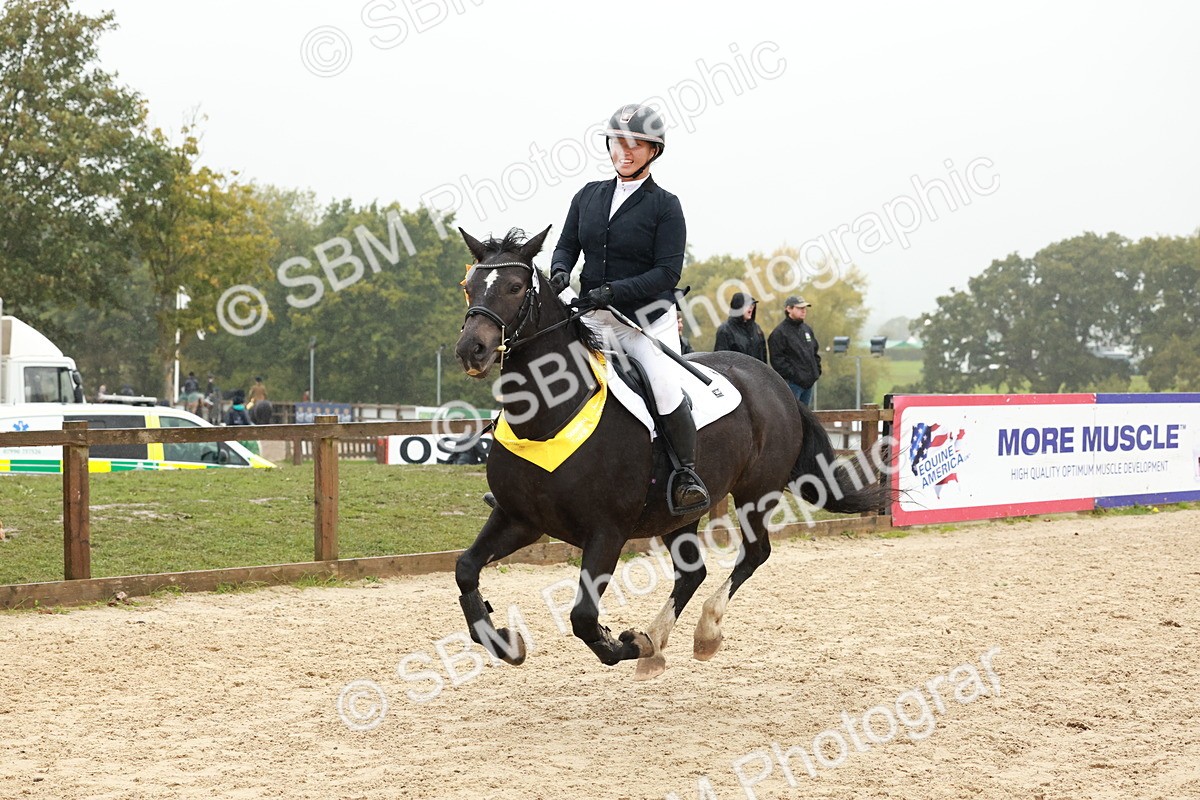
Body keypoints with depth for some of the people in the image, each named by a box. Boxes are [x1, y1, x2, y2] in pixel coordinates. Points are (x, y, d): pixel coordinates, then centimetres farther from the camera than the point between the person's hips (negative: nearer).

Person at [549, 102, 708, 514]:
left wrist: (614, 291, -24)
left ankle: (688, 473, -7)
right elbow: (566, 245, 11)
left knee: (667, 391, -24)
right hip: (592, 319, 5)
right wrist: (560, 271, -13)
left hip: (648, 318, -5)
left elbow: (668, 272, -12)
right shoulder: (589, 195, 9)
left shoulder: (665, 205, -5)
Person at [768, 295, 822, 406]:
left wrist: (817, 371, 13)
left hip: (809, 382, 8)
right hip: (792, 383, -8)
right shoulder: (779, 332, -9)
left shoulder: (807, 329, 17)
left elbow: (815, 351, 26)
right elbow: (777, 359, -15)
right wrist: (793, 375, -18)